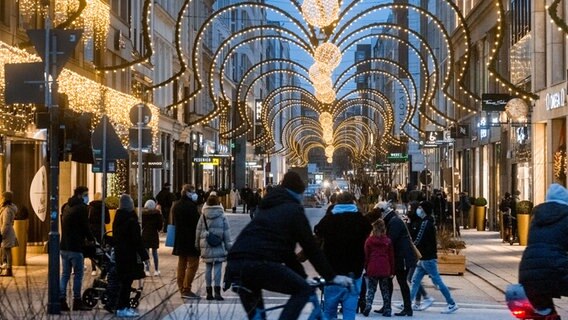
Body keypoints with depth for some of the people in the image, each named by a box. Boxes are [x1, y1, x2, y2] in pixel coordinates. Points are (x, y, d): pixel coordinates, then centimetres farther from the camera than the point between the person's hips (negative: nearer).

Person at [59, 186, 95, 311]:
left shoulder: (66, 207, 16)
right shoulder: (82, 208, -10)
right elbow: (85, 227, -12)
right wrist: (92, 239, 2)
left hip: (64, 246, 8)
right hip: (76, 247, -8)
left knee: (65, 274, 11)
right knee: (78, 274, 1)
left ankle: (61, 300, 7)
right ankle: (77, 301, 3)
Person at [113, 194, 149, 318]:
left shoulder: (118, 219, 9)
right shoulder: (131, 220, -17)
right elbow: (137, 240, -17)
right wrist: (144, 256, -13)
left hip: (120, 253, 9)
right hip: (130, 255, -9)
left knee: (124, 281, 15)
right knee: (126, 281, -5)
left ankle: (125, 306, 21)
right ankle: (121, 308, -3)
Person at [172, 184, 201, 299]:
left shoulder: (176, 205, 11)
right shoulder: (191, 206, -16)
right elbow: (196, 223, -17)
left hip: (180, 240, 9)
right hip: (191, 240, -9)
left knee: (182, 264, 13)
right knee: (193, 264, -4)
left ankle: (182, 289, 16)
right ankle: (186, 290, -7)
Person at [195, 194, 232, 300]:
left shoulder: (203, 216, 2)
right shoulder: (222, 216, -3)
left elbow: (198, 232, 7)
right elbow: (226, 233, -1)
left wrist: (198, 245, 17)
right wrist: (228, 246, 5)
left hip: (206, 247, 3)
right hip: (219, 247, -2)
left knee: (208, 269, 10)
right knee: (217, 268, -1)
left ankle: (209, 292, 13)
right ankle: (217, 291, -7)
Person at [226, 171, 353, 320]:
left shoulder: (267, 208, 33)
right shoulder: (294, 210, 9)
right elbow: (311, 248, 7)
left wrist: (303, 276, 35)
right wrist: (332, 277, 13)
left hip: (234, 263, 8)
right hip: (260, 264, -8)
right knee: (304, 290, 4)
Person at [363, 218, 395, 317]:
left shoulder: (369, 240, -1)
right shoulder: (388, 241, 4)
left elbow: (366, 256, 1)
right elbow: (391, 257, 5)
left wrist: (366, 268, 10)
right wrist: (392, 271, 10)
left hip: (372, 269, -1)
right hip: (385, 269, 1)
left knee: (371, 289, 6)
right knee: (385, 290, 11)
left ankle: (368, 305, -13)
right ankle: (387, 310, 10)